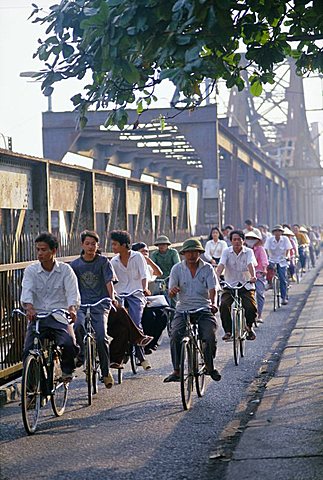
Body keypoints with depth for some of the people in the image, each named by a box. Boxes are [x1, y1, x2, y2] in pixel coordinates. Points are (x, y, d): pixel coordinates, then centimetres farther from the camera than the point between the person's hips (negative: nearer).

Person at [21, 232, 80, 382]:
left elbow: (73, 292, -9)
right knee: (28, 351, -18)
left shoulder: (65, 270, 2)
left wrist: (72, 308, -32)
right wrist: (29, 307, -33)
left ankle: (67, 370, 5)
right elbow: (26, 290, -10)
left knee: (69, 344, -26)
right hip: (37, 317, 1)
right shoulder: (30, 270, 5)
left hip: (59, 318, -1)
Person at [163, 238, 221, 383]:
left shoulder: (207, 268, 3)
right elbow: (171, 293, -1)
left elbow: (212, 289, -8)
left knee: (210, 337, -20)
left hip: (204, 309, 0)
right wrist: (173, 291, -27)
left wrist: (213, 303, -29)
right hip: (183, 310, 1)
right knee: (175, 337, -23)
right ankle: (176, 371, -11)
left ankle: (210, 366, 5)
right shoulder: (177, 269, 4)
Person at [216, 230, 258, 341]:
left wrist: (253, 276, -39)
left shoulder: (249, 252, -1)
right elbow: (221, 265, -16)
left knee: (251, 307, -19)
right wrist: (217, 276, -36)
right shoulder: (226, 252, 0)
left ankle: (249, 327, 13)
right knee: (224, 305, -25)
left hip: (246, 285, 0)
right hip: (230, 285, 0)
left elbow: (250, 265, -18)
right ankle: (228, 331, -10)